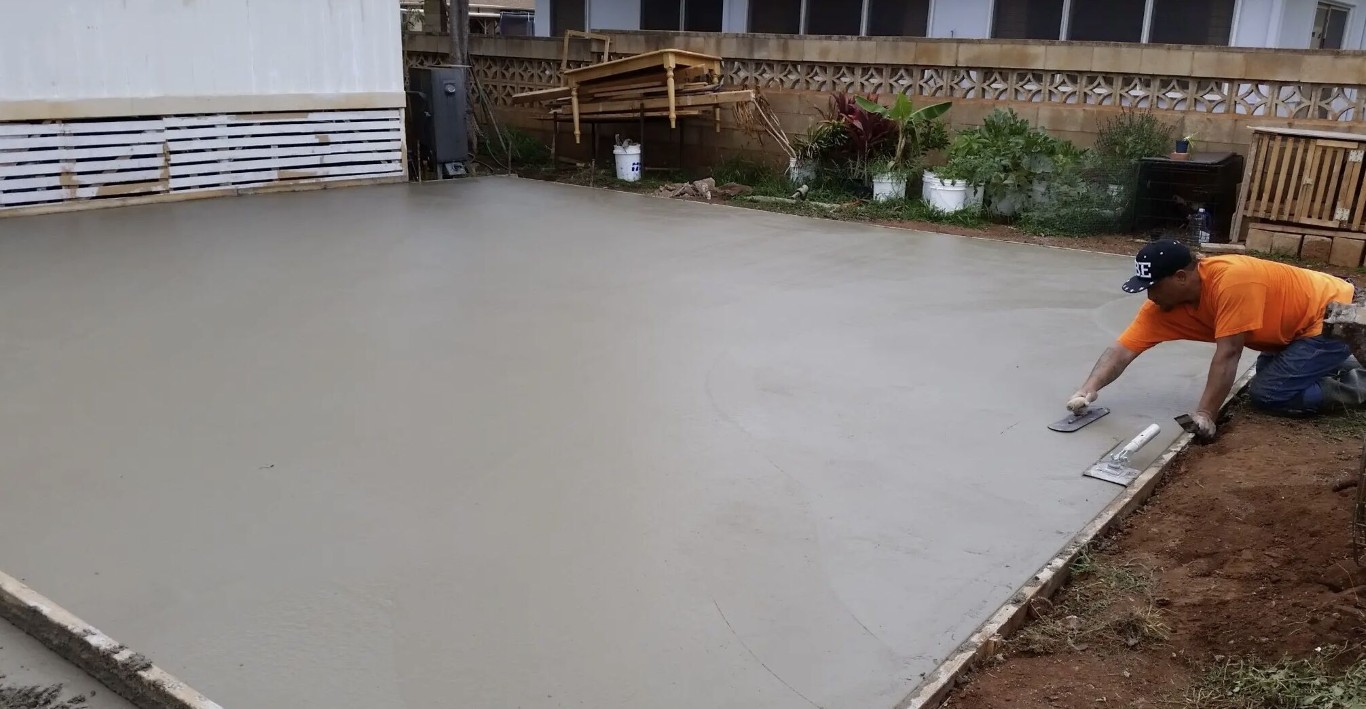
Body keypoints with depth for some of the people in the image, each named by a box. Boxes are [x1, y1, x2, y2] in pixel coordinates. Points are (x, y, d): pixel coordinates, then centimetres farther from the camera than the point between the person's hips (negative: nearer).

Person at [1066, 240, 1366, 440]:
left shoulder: (1231, 280, -35)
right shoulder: (1163, 303, -12)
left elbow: (1228, 354, -34)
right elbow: (1122, 350, -15)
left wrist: (1205, 414, -32)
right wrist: (1089, 390, -29)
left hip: (1334, 313, -8)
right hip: (1297, 323, 8)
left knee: (1267, 394, -14)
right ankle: (1340, 366, 26)